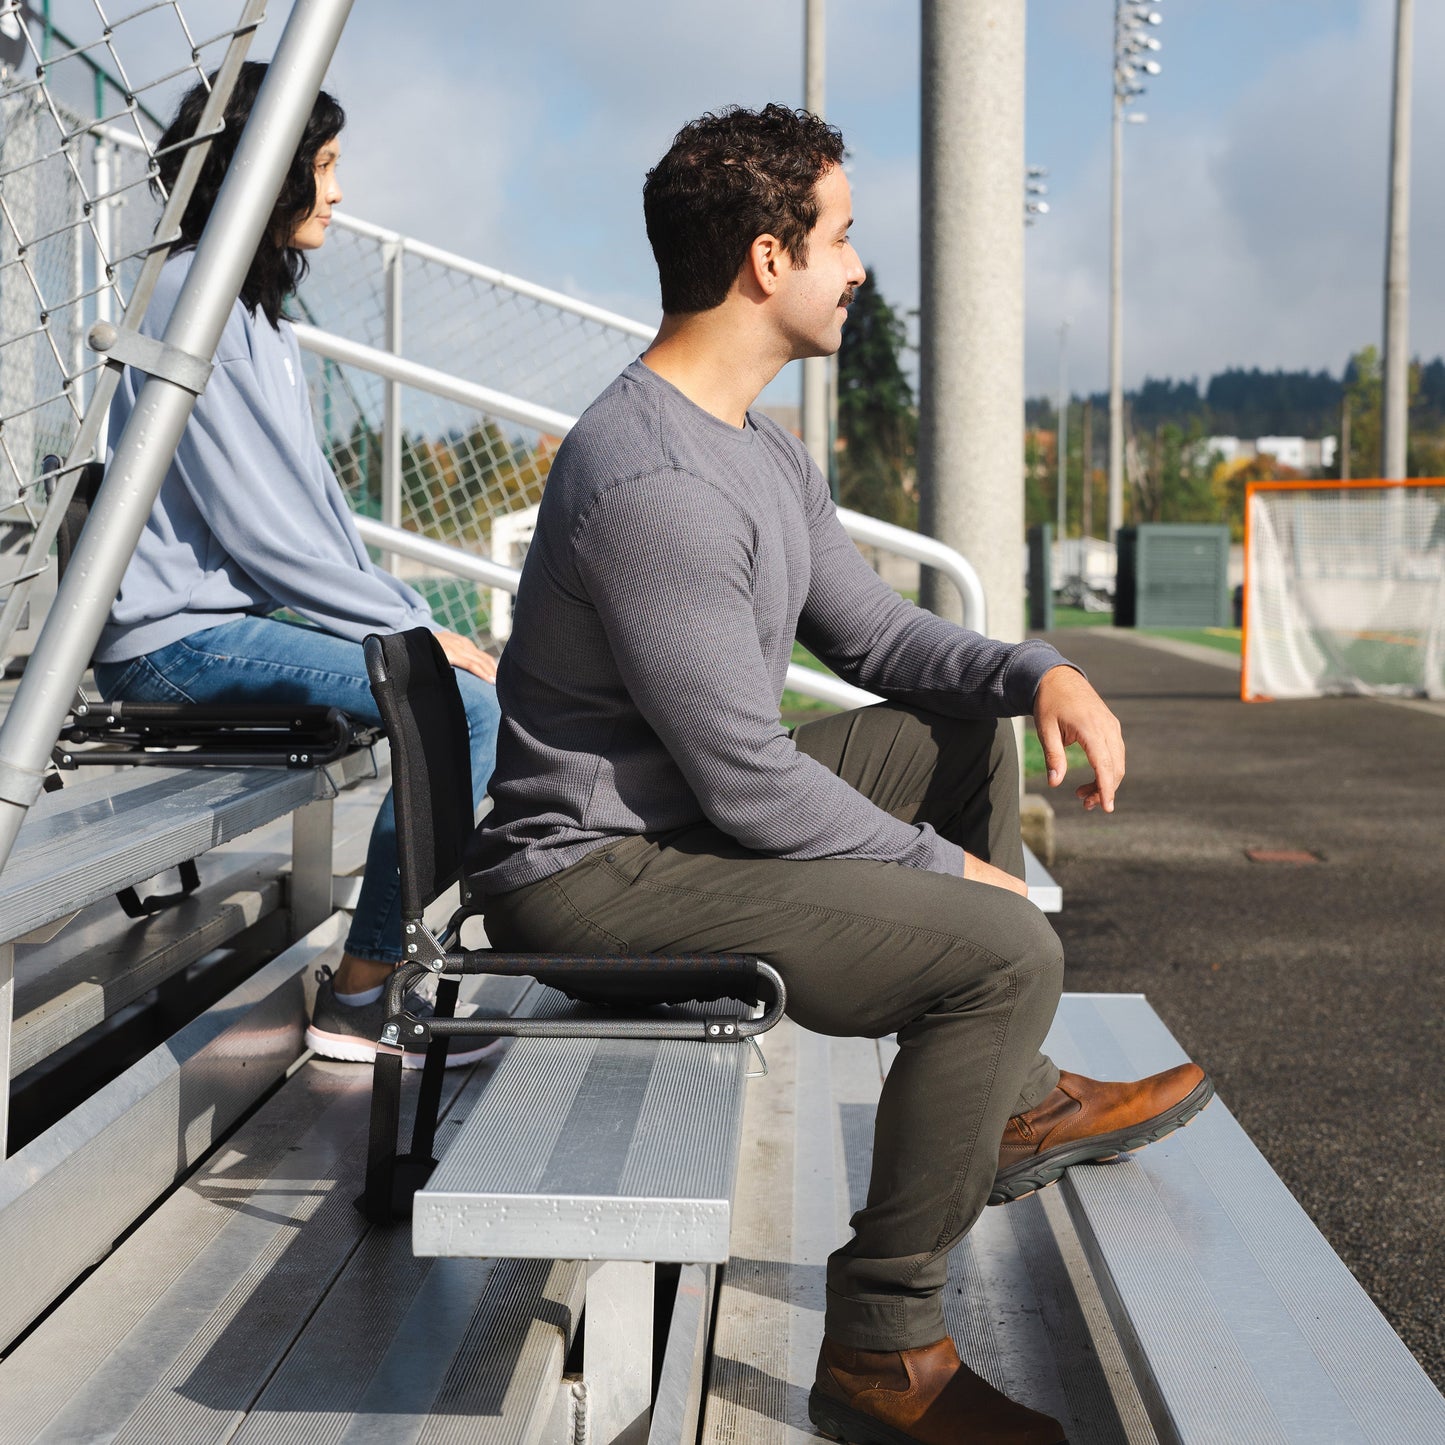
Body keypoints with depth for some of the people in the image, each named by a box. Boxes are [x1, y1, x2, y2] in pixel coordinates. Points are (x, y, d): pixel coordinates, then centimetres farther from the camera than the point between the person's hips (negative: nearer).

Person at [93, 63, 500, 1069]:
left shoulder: (260, 307, 17)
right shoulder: (195, 298, -14)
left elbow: (315, 503, 15)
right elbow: (259, 526, -19)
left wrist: (419, 620, 4)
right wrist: (417, 630, -14)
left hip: (245, 612, 10)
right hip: (179, 634, -10)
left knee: (491, 679, 1)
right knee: (458, 705, -22)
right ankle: (355, 1002, -13)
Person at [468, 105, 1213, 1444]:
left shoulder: (765, 452, 8)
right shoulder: (654, 481, -26)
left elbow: (869, 630, 17)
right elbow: (750, 786, -24)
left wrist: (1040, 671, -1)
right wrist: (946, 868, -11)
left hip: (683, 815, 11)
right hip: (594, 875, -11)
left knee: (963, 728, 18)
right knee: (1005, 950, -21)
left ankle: (1007, 1105, 22)